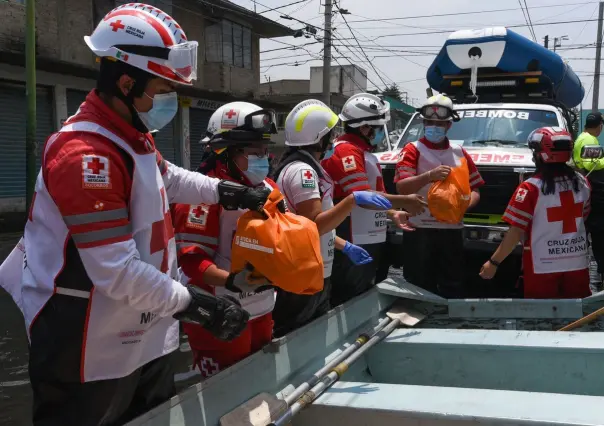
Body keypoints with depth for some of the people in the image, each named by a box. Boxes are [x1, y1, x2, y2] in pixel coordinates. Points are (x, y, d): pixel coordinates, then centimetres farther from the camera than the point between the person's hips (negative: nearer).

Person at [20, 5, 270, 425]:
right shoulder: (85, 155, -26)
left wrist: (230, 192, 19)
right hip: (91, 357, -9)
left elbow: (166, 178, 27)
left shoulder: (132, 136, 6)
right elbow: (118, 272, -28)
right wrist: (198, 305, -22)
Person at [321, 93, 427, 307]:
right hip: (353, 246, -11)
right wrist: (405, 201, -17)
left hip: (370, 241, 11)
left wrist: (392, 214, 11)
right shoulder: (346, 151, -15)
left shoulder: (362, 151, 18)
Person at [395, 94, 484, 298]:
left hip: (452, 230, 4)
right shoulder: (413, 150, 0)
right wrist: (429, 176, -29)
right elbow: (401, 187, -13)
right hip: (419, 231, -4)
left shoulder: (459, 152, 14)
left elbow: (475, 188, 15)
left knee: (453, 288, 9)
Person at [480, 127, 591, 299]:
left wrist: (493, 262, -8)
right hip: (577, 263, 5)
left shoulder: (531, 187, -15)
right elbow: (582, 218, 15)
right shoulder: (581, 182, 1)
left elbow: (516, 232, -16)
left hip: (543, 266, -4)